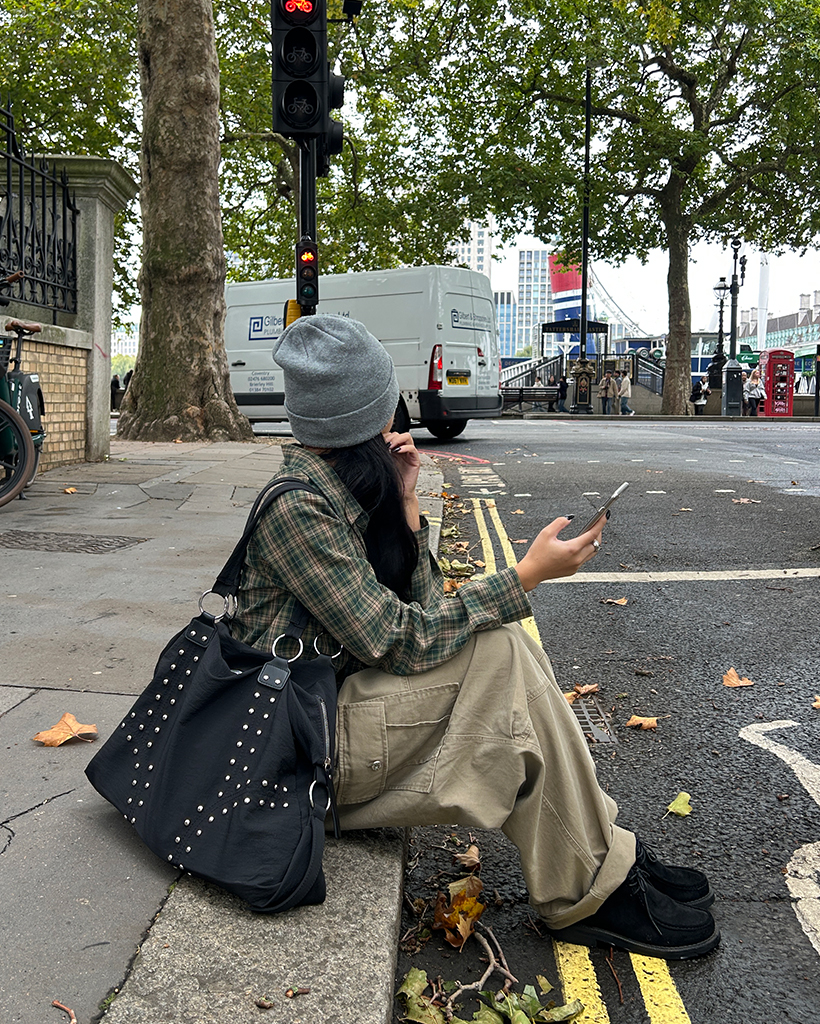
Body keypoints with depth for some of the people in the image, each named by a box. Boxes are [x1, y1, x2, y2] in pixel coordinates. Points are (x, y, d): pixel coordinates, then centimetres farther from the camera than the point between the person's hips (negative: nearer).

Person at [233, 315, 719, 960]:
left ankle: (606, 851, -2)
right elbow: (398, 641, -23)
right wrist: (529, 574, -19)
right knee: (501, 655, -19)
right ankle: (591, 889, -8)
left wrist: (404, 502, -4)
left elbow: (419, 609, 6)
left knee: (495, 637, -5)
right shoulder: (296, 508, -21)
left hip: (340, 696, 9)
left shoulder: (342, 491, 8)